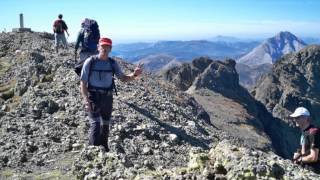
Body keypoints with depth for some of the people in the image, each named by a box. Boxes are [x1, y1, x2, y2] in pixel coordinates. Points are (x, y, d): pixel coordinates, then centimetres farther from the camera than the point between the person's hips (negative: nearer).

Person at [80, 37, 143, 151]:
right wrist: (86, 100, -19)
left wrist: (134, 75, -21)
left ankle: (104, 148, 36)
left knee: (105, 124, 17)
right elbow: (83, 83, -8)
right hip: (93, 96, -4)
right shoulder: (90, 61, -9)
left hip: (107, 97, 4)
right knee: (95, 124, -16)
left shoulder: (112, 63, 2)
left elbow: (123, 78, -1)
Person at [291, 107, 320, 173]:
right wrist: (299, 154, 1)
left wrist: (300, 159, -9)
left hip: (313, 170, -8)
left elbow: (313, 158, -24)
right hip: (306, 167, 8)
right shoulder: (304, 131, 5)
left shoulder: (313, 132, -23)